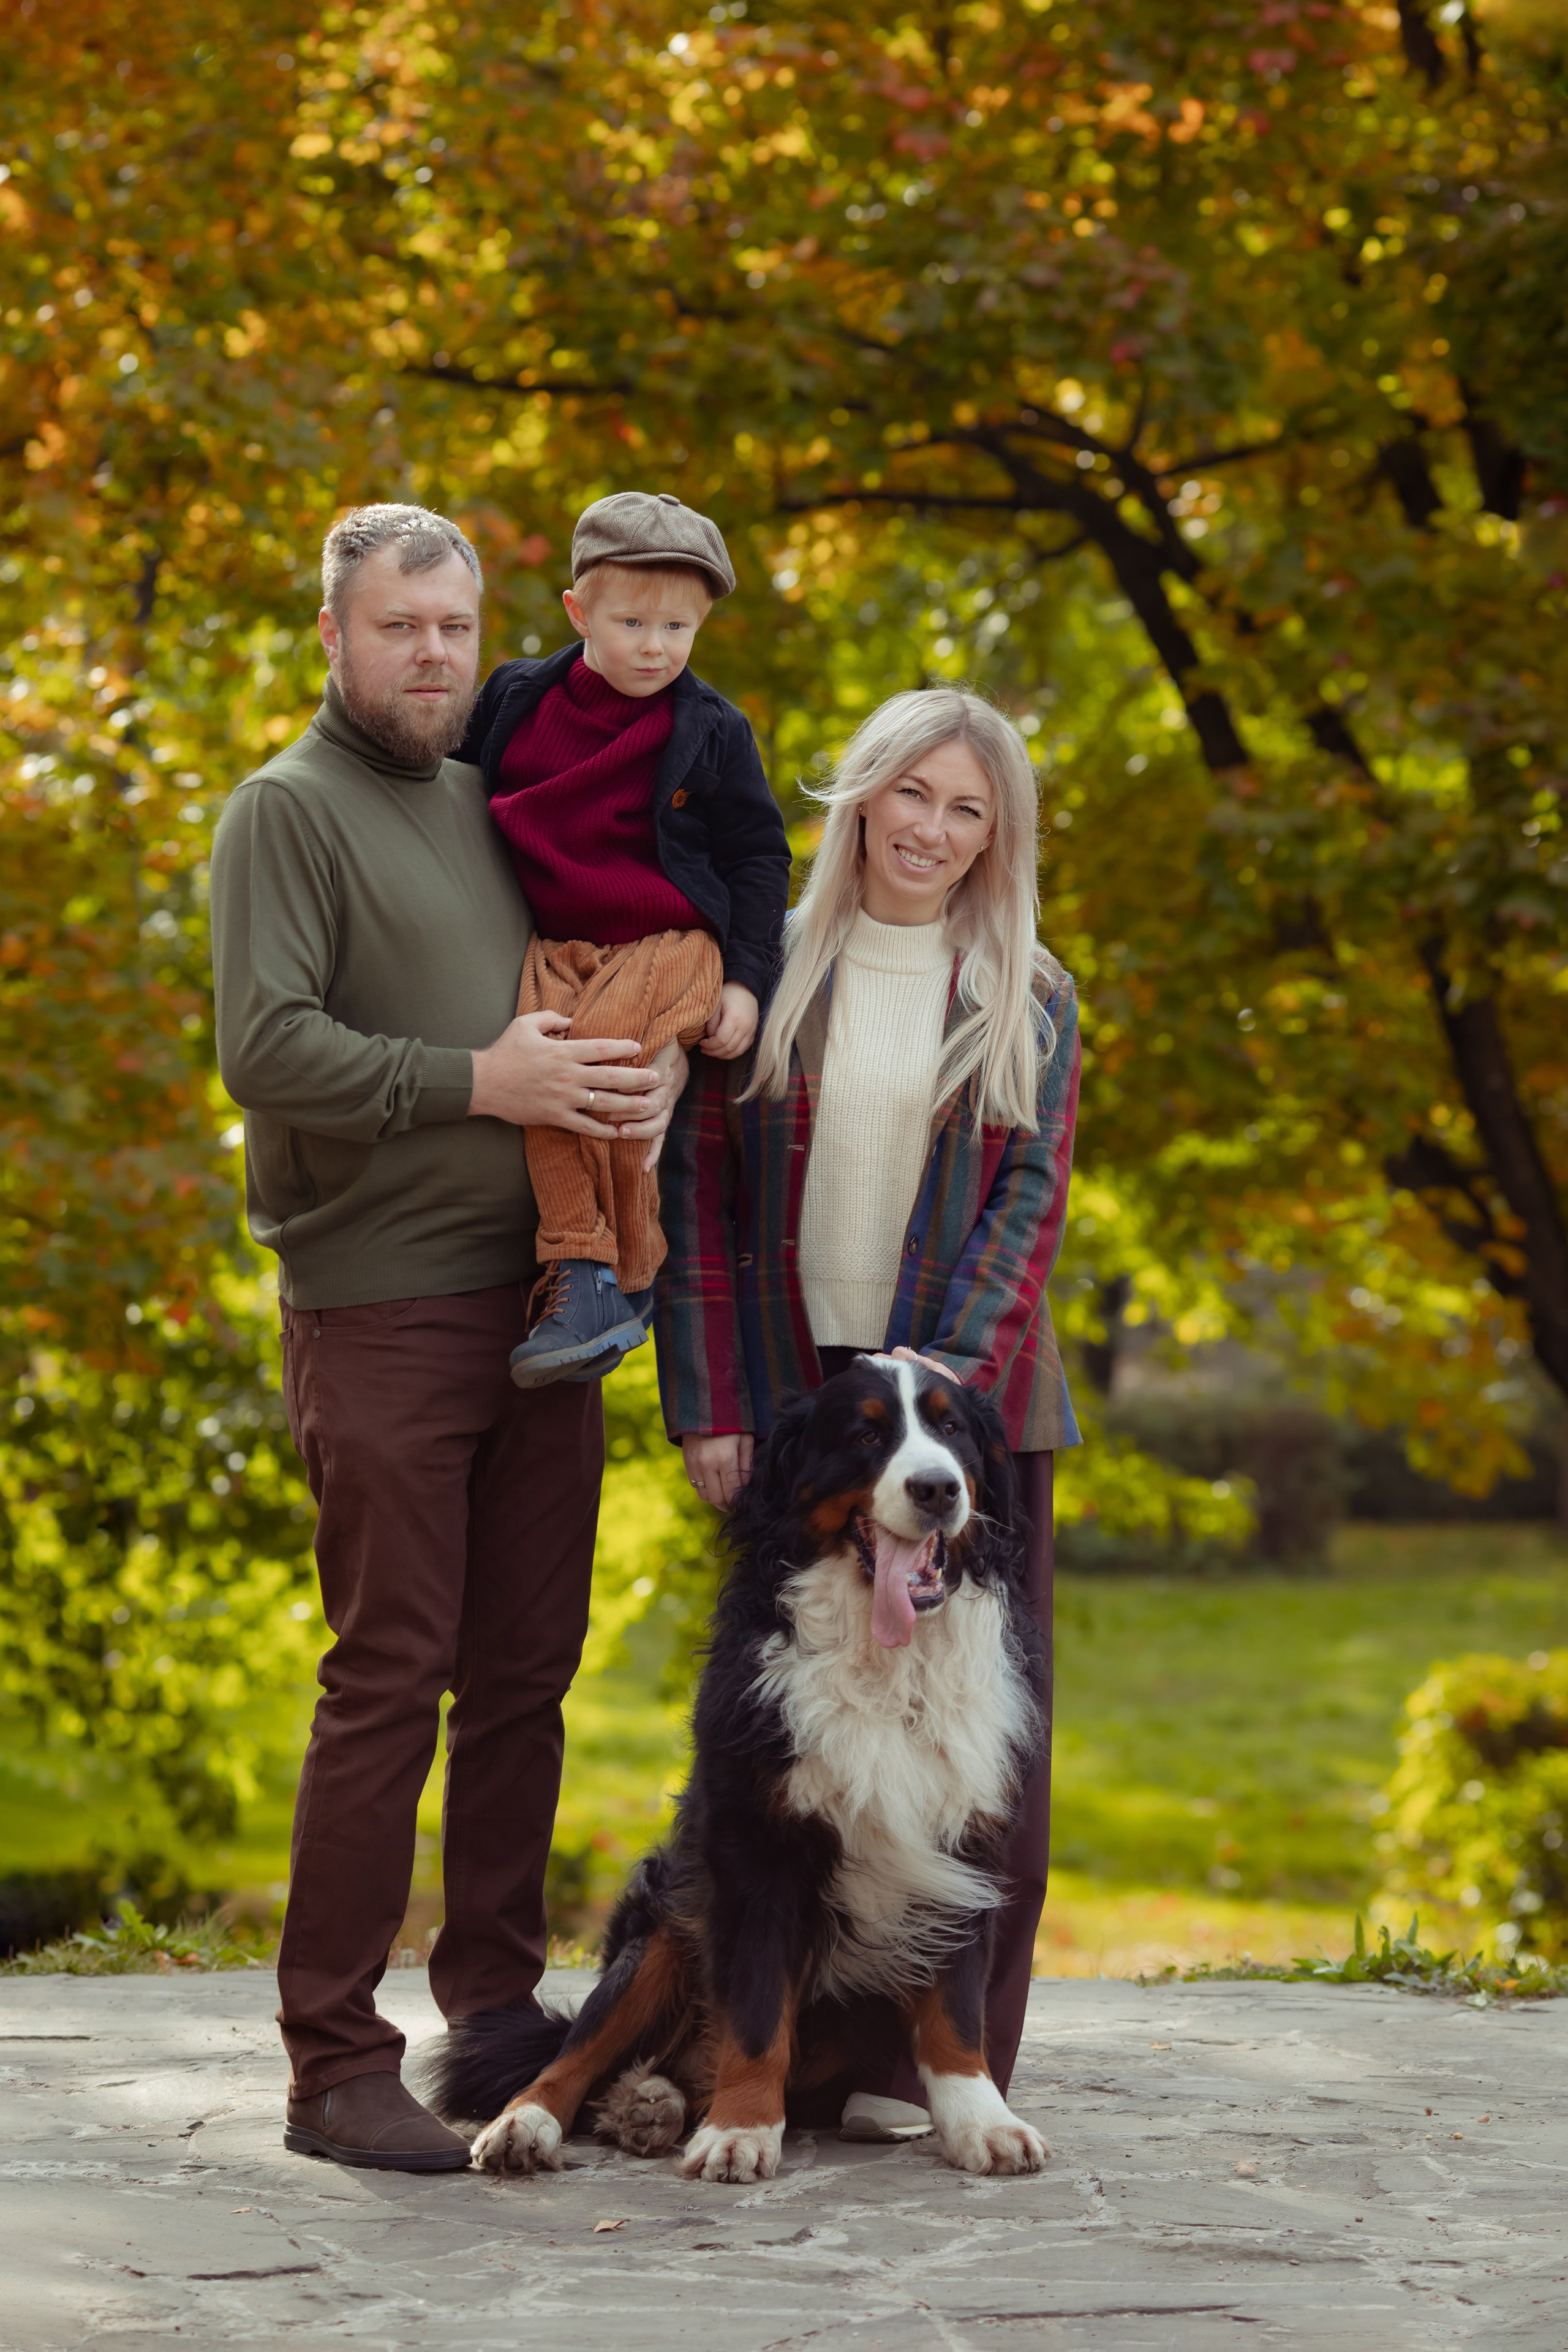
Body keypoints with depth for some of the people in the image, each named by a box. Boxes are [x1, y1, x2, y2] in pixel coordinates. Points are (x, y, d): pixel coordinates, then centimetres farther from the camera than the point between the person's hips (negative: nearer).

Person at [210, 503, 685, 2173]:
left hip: (540, 1301, 7)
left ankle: (496, 2012, 20)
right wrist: (475, 1081, -19)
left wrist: (657, 1068, 1)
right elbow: (265, 1047, -15)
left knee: (526, 1669, 9)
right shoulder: (287, 810, -3)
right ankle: (335, 2067, -2)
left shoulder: (499, 807, 18)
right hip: (380, 1312, -7)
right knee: (390, 1675, -7)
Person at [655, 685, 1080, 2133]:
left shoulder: (1029, 1001, 8)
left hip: (969, 1397, 0)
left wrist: (948, 1366, -15)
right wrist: (705, 1403, -4)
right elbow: (695, 1189, 4)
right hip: (789, 1397, 0)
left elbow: (1033, 1196, 0)